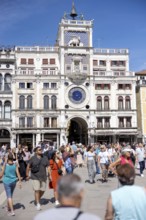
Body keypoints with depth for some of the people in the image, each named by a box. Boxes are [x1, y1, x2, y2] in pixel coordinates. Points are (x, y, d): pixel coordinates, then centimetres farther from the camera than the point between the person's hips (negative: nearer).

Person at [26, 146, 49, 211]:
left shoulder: (45, 158, 2)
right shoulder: (32, 158, -4)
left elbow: (48, 167, 4)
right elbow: (28, 167, 4)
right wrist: (27, 175, 4)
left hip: (43, 177, 3)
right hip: (35, 177, -3)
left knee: (42, 190, 8)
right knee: (37, 190, -9)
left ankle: (38, 199, 35)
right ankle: (38, 204, -1)